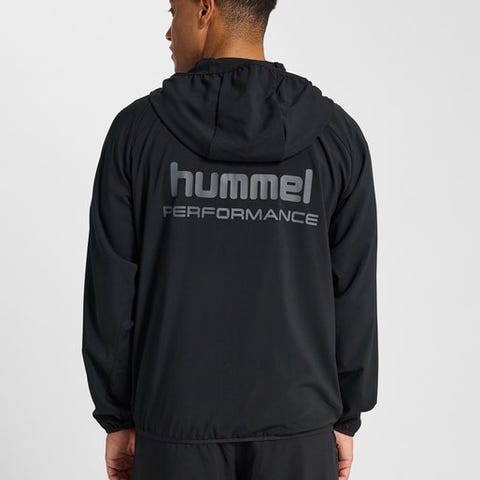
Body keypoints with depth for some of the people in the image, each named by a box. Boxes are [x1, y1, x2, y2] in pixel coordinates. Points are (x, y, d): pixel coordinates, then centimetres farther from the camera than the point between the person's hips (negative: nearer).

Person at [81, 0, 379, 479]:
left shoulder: (138, 129, -7)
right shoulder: (337, 133, -4)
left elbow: (110, 291, -5)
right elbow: (354, 295, -2)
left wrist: (117, 417, 5)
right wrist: (345, 417, 8)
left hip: (177, 422, -1)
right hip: (297, 425, 1)